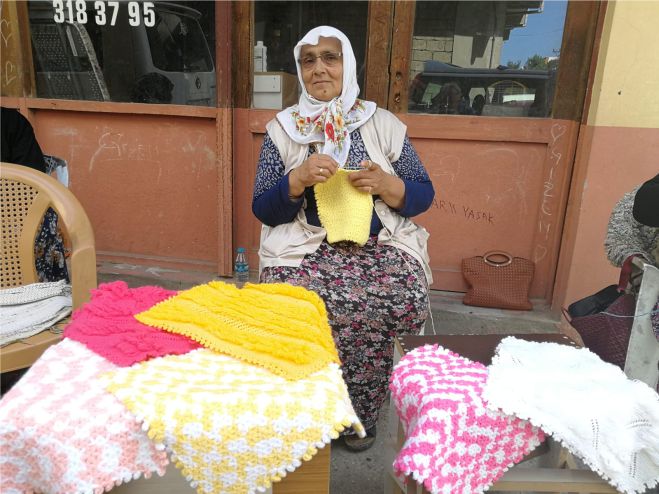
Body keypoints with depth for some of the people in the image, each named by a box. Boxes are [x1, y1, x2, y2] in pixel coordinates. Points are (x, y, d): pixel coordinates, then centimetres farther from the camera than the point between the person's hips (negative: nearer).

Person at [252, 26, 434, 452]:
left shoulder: (384, 125, 6)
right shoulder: (283, 129, 6)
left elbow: (424, 195, 6)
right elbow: (262, 209, 1)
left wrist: (387, 185, -15)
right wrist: (300, 179, -17)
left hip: (380, 243, 1)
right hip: (304, 245, 0)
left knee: (400, 302, -28)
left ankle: (360, 414, -3)